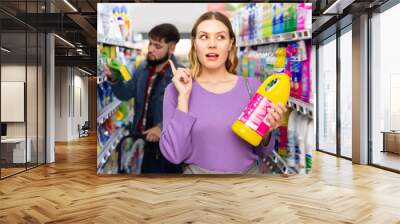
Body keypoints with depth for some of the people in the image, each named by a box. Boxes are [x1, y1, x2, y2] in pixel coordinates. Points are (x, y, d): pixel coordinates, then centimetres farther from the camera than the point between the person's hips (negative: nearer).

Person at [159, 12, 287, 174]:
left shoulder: (252, 86, -3)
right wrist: (183, 96, -17)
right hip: (198, 172, -1)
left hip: (248, 171, 2)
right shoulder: (176, 89, -6)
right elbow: (174, 155, -14)